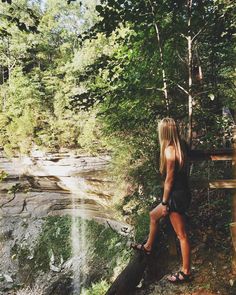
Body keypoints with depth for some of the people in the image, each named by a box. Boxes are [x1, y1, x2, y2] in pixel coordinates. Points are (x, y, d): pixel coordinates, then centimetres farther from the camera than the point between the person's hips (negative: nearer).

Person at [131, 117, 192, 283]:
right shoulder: (181, 146, 3)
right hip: (183, 192, 9)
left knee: (181, 235, 3)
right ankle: (148, 247, 42)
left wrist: (165, 203, -10)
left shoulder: (169, 151, -22)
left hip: (176, 196, -9)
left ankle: (186, 272, 19)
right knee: (153, 215, 24)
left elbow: (169, 180, -19)